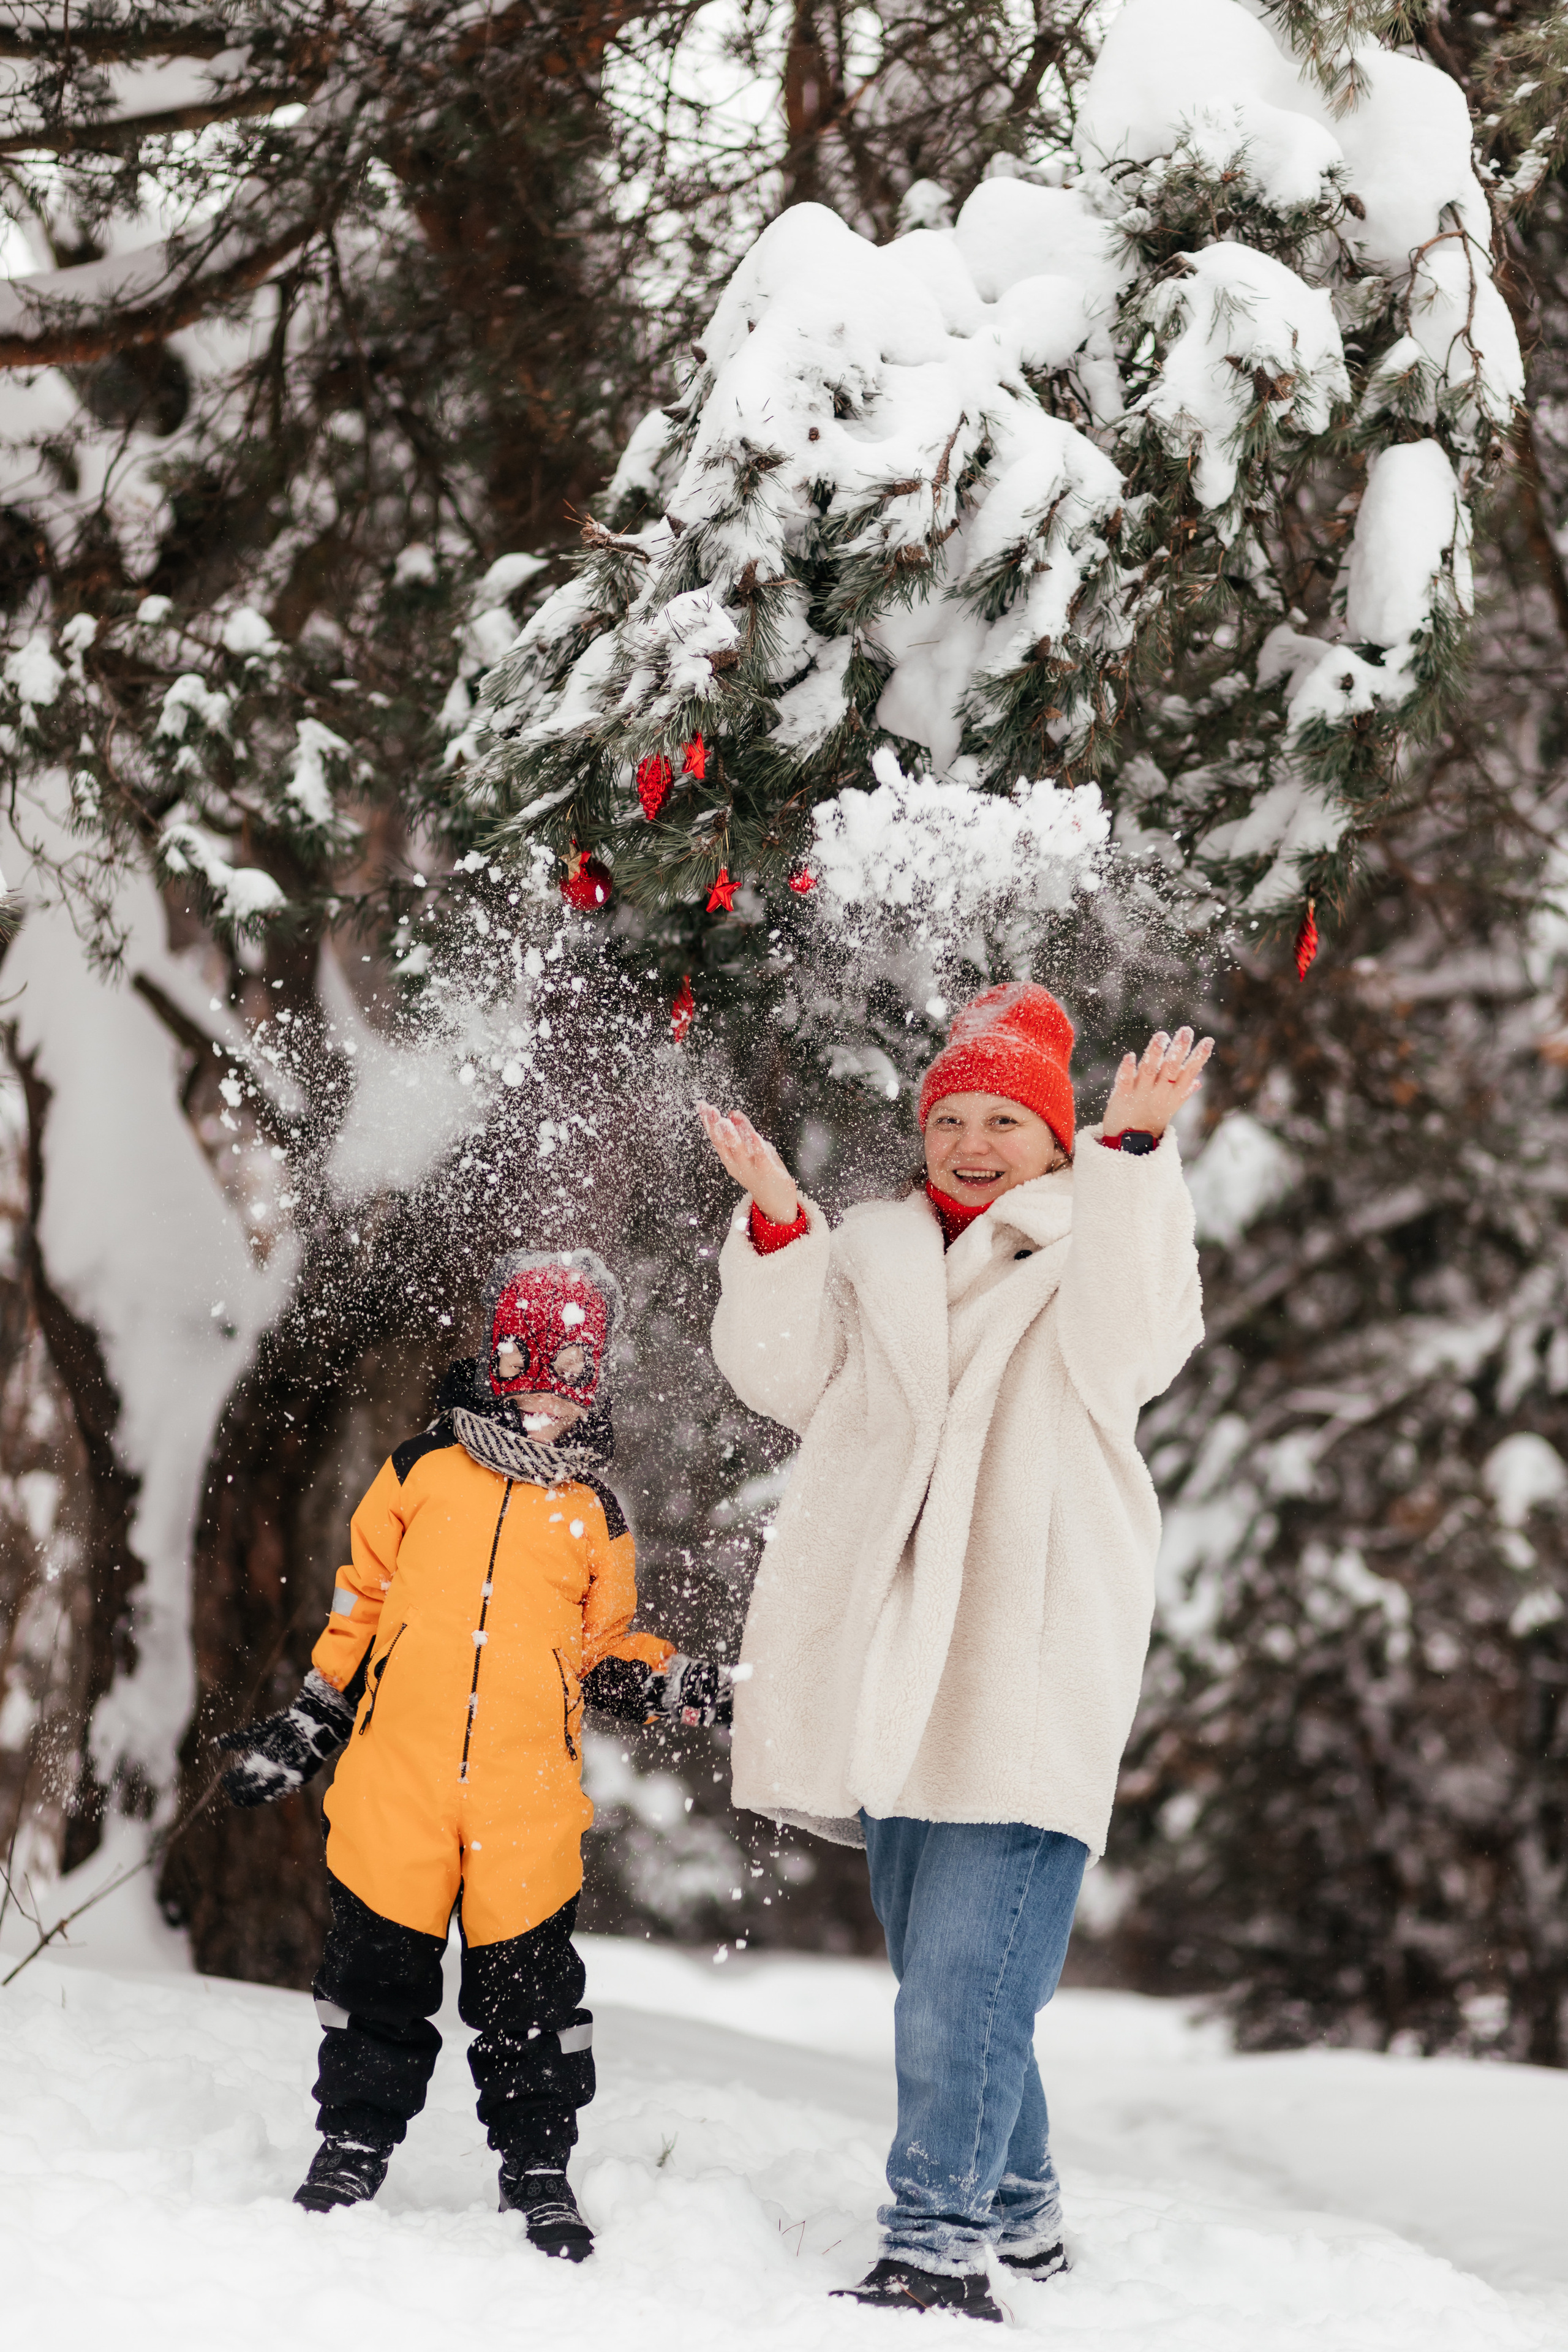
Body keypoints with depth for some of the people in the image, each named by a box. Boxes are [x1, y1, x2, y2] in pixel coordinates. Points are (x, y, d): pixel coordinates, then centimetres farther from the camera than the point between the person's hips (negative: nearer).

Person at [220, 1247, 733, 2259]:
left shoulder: (596, 1516, 11)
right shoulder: (423, 1471, 7)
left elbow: (605, 1654, 18)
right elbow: (360, 1609, 14)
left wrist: (687, 1688, 1)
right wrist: (304, 1727, 12)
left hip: (528, 1796, 0)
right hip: (399, 1772, 0)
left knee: (528, 1979, 2)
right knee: (379, 1965, 5)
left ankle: (538, 2168, 13)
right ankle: (354, 2144, 19)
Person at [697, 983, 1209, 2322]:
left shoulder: (1097, 1251, 4)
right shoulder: (874, 1258, 18)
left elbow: (1130, 1338, -18)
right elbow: (787, 1377, 4)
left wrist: (1134, 1154, -29)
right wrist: (776, 1225, -8)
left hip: (1027, 1670, -6)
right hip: (889, 1662, 6)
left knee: (963, 1978, -15)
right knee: (942, 1975, 14)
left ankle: (939, 2251, -14)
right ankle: (1020, 2216, 29)